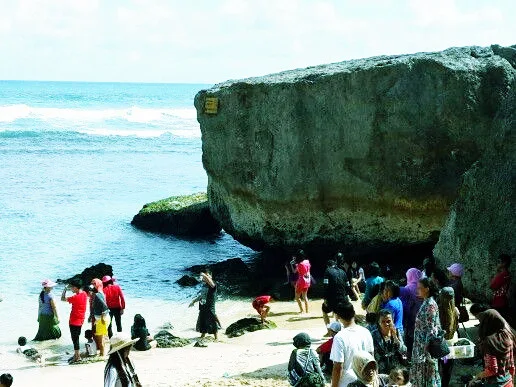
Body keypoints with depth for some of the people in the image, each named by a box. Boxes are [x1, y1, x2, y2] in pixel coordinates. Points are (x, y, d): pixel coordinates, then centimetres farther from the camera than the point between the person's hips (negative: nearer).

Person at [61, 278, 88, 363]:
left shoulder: (75, 297, -24)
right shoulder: (84, 294, 0)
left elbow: (62, 299, -17)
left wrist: (65, 288, -8)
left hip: (74, 321, -9)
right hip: (80, 320, 9)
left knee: (75, 338, -1)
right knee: (76, 337, 18)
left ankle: (77, 357, 4)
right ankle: (76, 354, 27)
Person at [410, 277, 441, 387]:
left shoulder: (430, 305, -17)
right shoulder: (426, 303, 10)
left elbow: (431, 328, -19)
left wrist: (427, 346, -19)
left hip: (426, 344, -9)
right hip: (421, 345, 9)